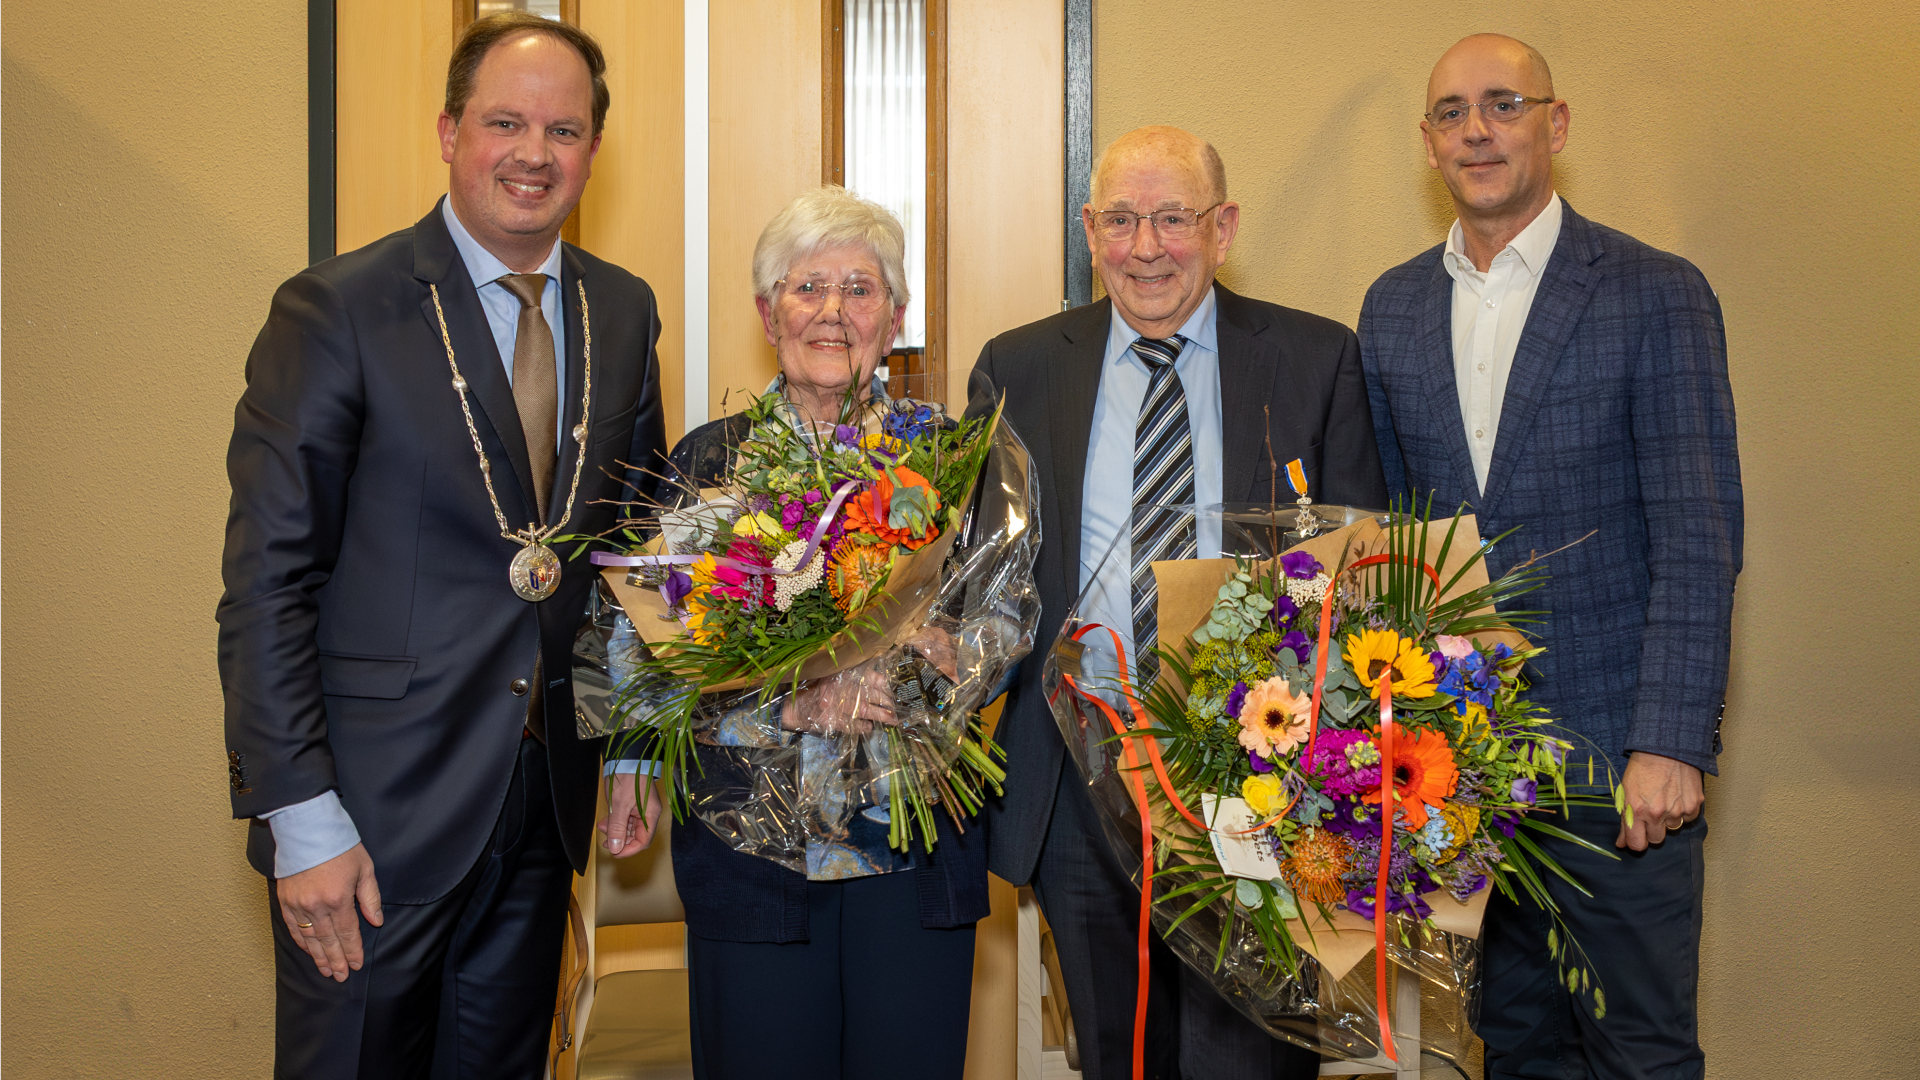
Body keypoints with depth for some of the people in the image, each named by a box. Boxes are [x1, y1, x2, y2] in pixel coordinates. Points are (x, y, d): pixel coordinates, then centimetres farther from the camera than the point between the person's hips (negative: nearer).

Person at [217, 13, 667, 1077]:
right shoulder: (336, 309, -10)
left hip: (547, 793, 5)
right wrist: (302, 818, -15)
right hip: (377, 805, -5)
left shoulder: (623, 311, 6)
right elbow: (267, 578, -12)